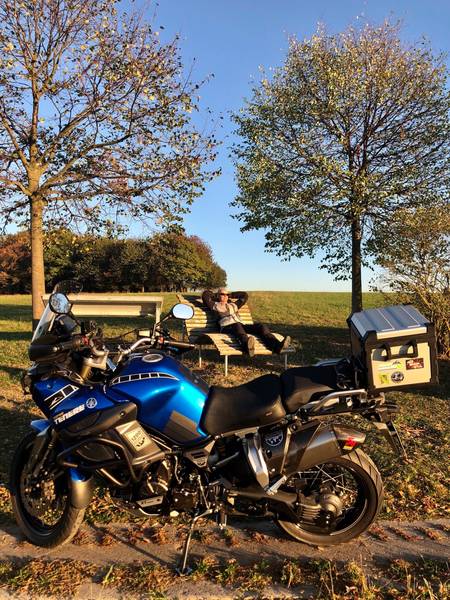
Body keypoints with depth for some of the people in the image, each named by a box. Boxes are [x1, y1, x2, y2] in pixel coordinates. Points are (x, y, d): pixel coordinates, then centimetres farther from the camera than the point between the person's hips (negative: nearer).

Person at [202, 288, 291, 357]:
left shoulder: (233, 305, 35)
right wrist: (216, 295, 31)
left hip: (241, 325, 6)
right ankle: (247, 345, -73)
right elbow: (205, 294, 13)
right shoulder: (215, 305, 21)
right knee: (237, 326, -42)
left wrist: (230, 295, 42)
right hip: (227, 327, -6)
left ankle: (277, 345, -41)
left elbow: (245, 295, 44)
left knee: (261, 326, -19)